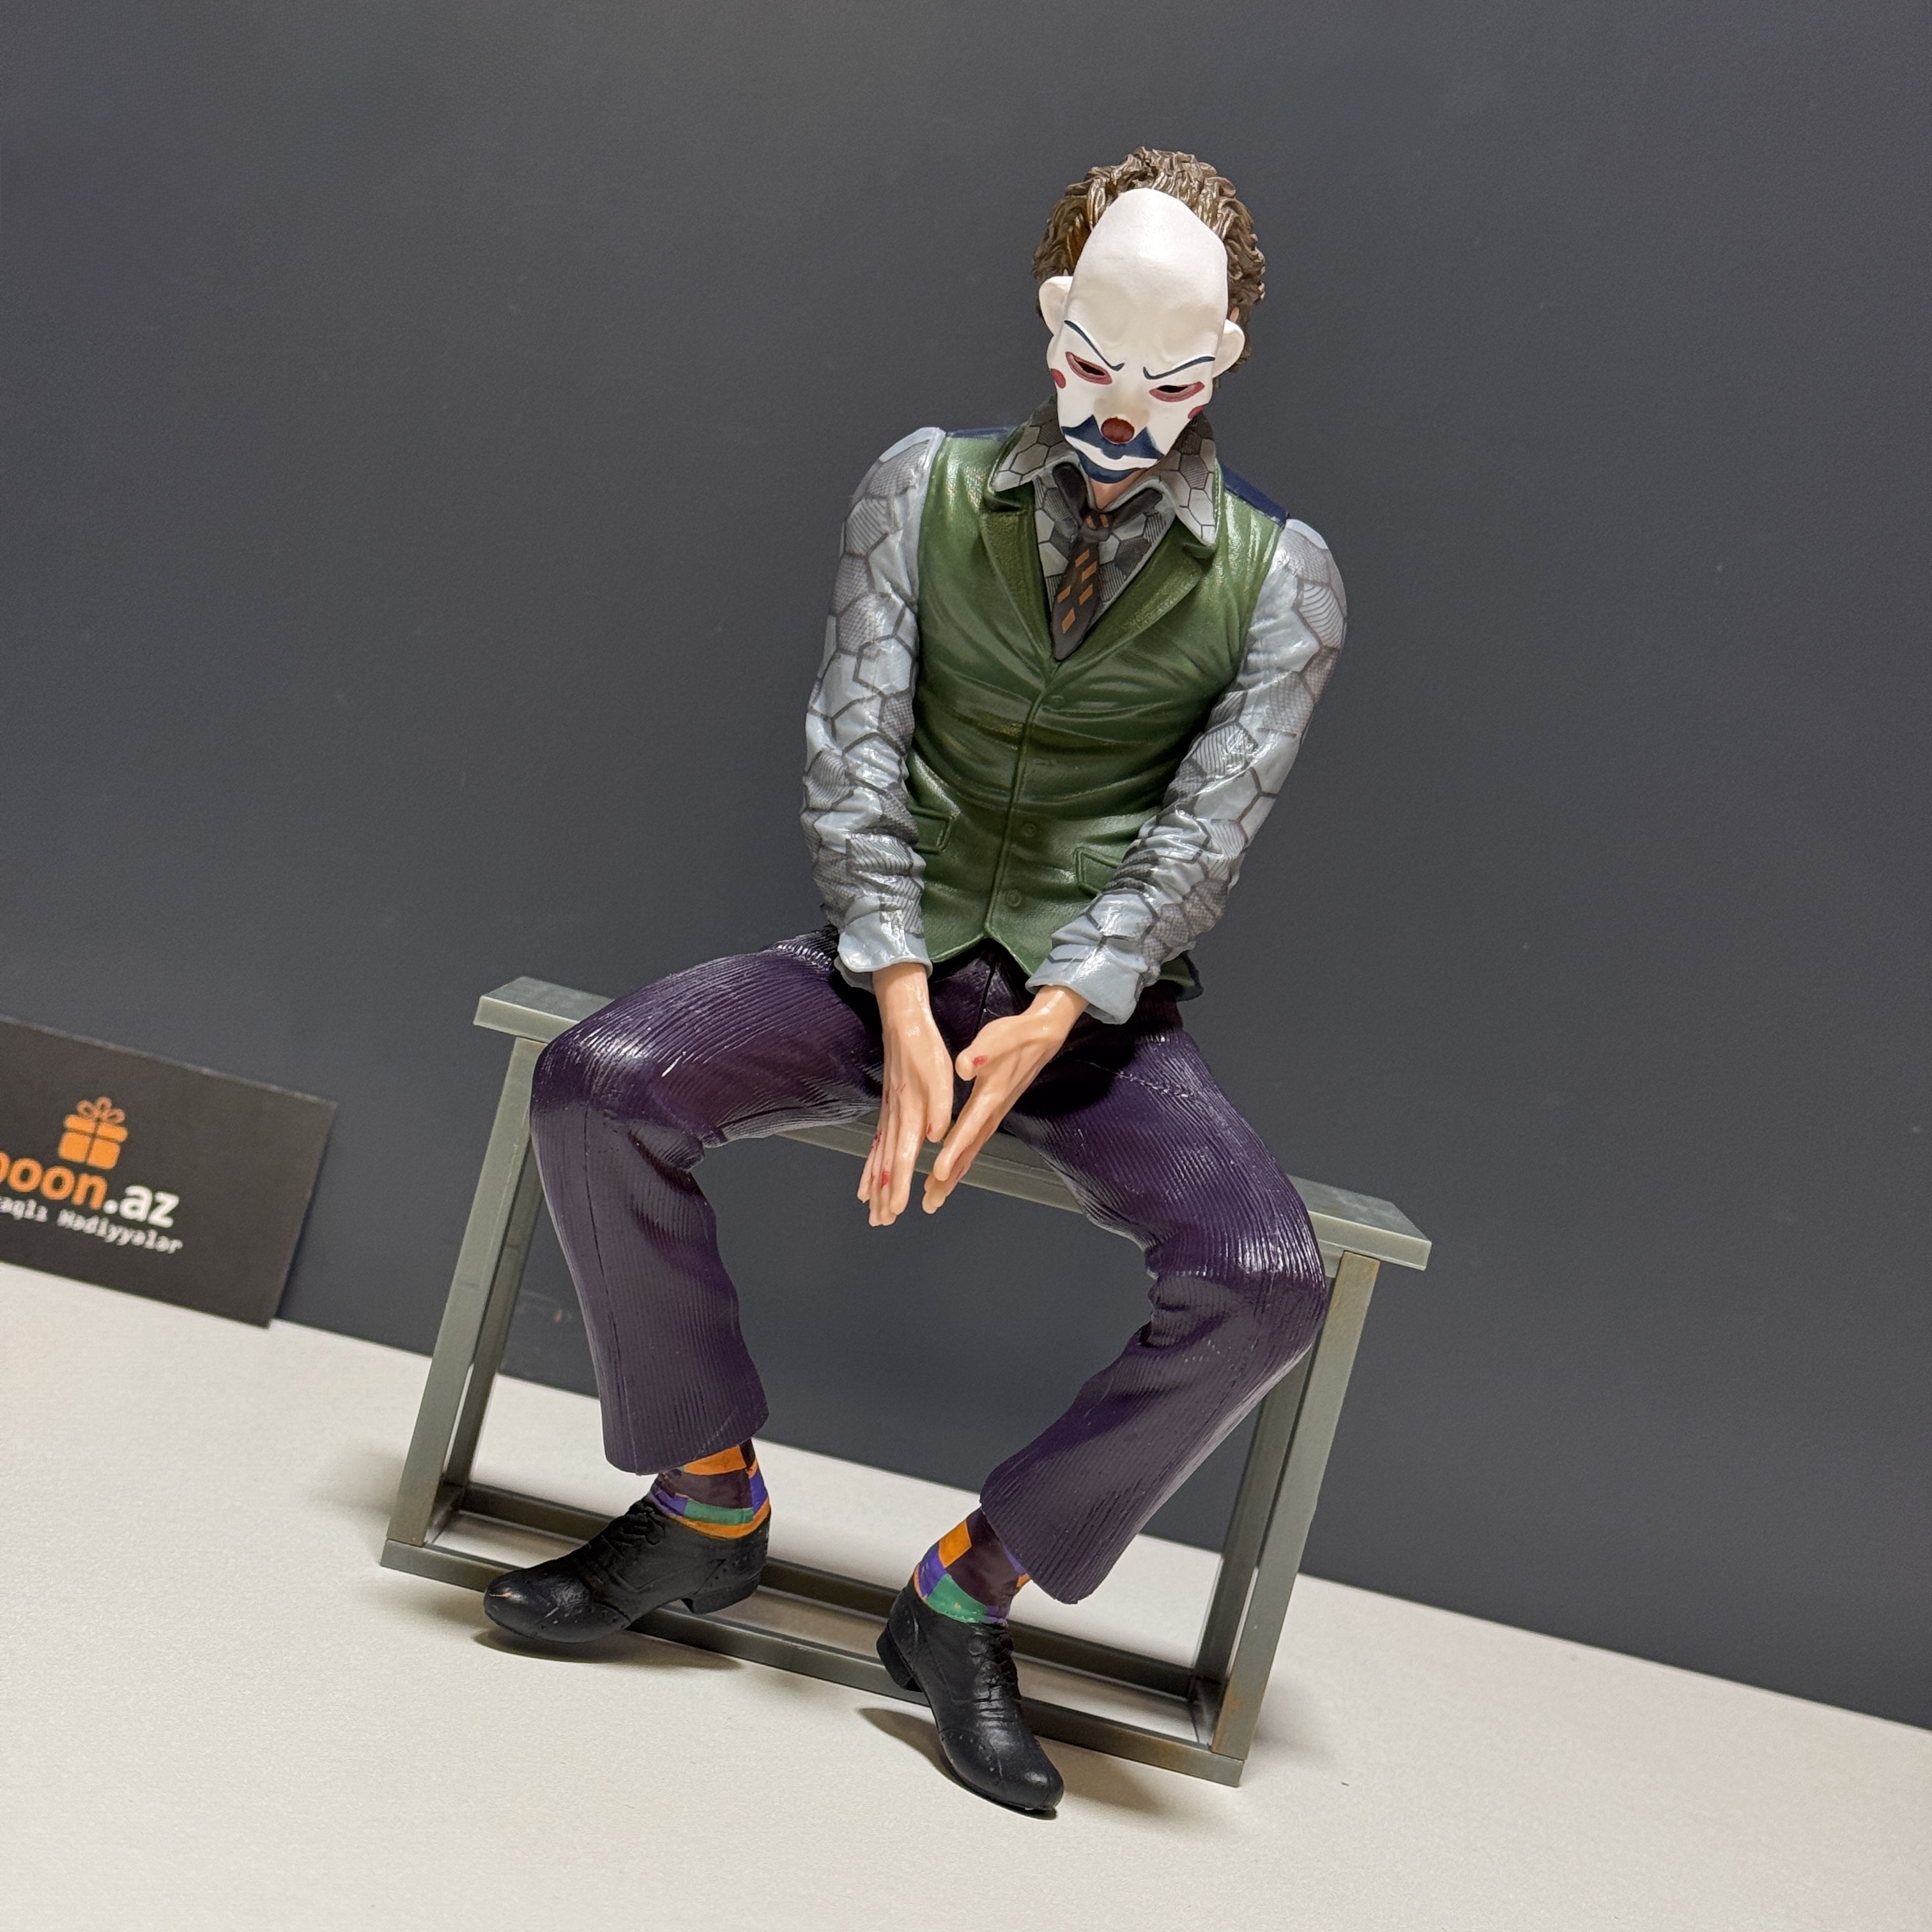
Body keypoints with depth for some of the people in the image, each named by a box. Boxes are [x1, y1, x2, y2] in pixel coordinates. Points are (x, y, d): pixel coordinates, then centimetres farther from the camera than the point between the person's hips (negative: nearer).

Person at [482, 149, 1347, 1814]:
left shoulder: (1280, 577, 3)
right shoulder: (926, 487, 4)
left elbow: (1209, 824, -7)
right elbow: (852, 750, -4)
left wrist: (1051, 1024, -23)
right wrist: (905, 1013, -17)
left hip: (1100, 1006, 0)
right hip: (892, 955, 1)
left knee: (1267, 1282, -26)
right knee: (597, 1084, -23)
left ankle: (972, 1590, -5)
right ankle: (710, 1503, -4)